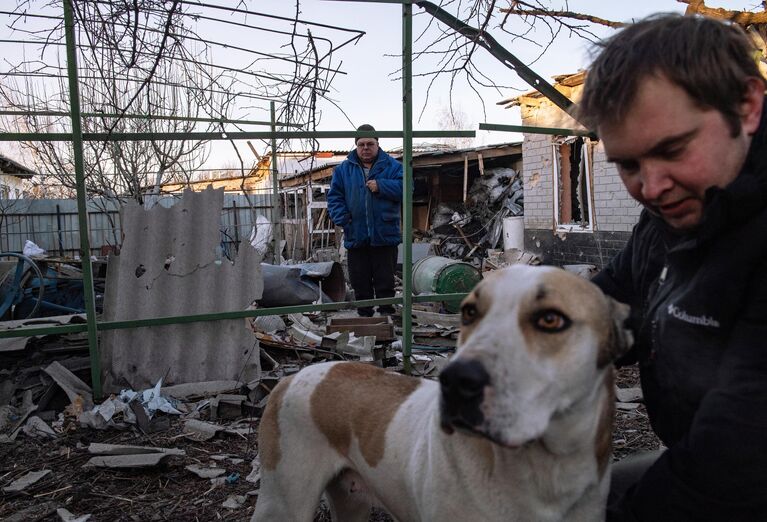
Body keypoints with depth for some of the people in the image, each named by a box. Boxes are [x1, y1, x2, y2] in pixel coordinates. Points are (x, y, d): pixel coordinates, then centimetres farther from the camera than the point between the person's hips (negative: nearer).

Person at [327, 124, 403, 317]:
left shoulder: (392, 166, 3)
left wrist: (380, 186, -15)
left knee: (385, 282, 5)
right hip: (356, 238, 2)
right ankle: (364, 316, 23)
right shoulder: (344, 169, 8)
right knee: (360, 284, 11)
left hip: (385, 237, -2)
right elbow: (334, 196, 5)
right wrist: (342, 219, -9)